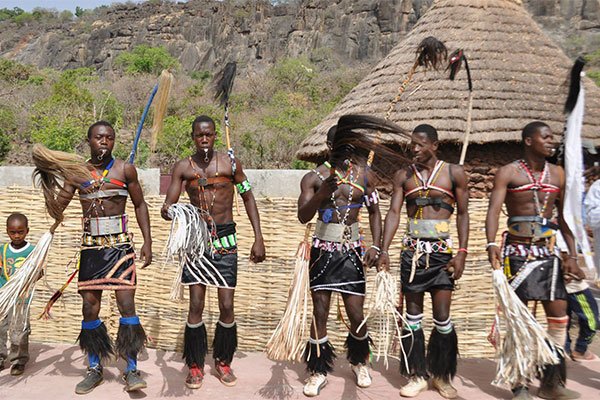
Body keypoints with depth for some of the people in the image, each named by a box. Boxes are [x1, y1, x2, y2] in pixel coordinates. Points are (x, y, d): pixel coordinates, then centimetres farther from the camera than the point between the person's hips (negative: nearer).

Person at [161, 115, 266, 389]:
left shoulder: (230, 163, -1)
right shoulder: (183, 167, 0)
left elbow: (248, 197, 6)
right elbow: (169, 206, -4)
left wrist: (258, 239, 1)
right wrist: (168, 211, -31)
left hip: (225, 238, 0)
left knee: (227, 305, 1)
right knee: (196, 304, 0)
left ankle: (223, 361, 23)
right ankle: (195, 365, 18)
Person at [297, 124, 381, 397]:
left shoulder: (363, 175, 3)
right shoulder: (314, 178, -5)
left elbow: (374, 212, 11)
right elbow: (302, 217, -14)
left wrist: (375, 246, 1)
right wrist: (321, 193, -30)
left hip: (351, 250, 2)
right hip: (323, 251, -1)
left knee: (357, 315, 4)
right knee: (320, 314, 4)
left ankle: (359, 363, 31)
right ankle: (318, 371, 19)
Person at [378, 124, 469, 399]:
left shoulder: (454, 173, 3)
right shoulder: (403, 175, 8)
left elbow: (463, 214, 3)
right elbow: (394, 212, 1)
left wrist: (462, 252, -6)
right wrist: (384, 250, -9)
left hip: (443, 250, -2)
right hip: (412, 249, 2)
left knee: (442, 316, -2)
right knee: (413, 314, 6)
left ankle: (442, 376, 16)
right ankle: (417, 375, 17)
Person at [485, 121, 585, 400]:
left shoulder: (557, 174, 10)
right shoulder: (508, 173, -2)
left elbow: (565, 217, 12)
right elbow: (494, 211, -13)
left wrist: (572, 255, 6)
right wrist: (491, 244, -29)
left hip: (548, 251, 4)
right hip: (517, 251, -4)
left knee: (559, 314, 1)